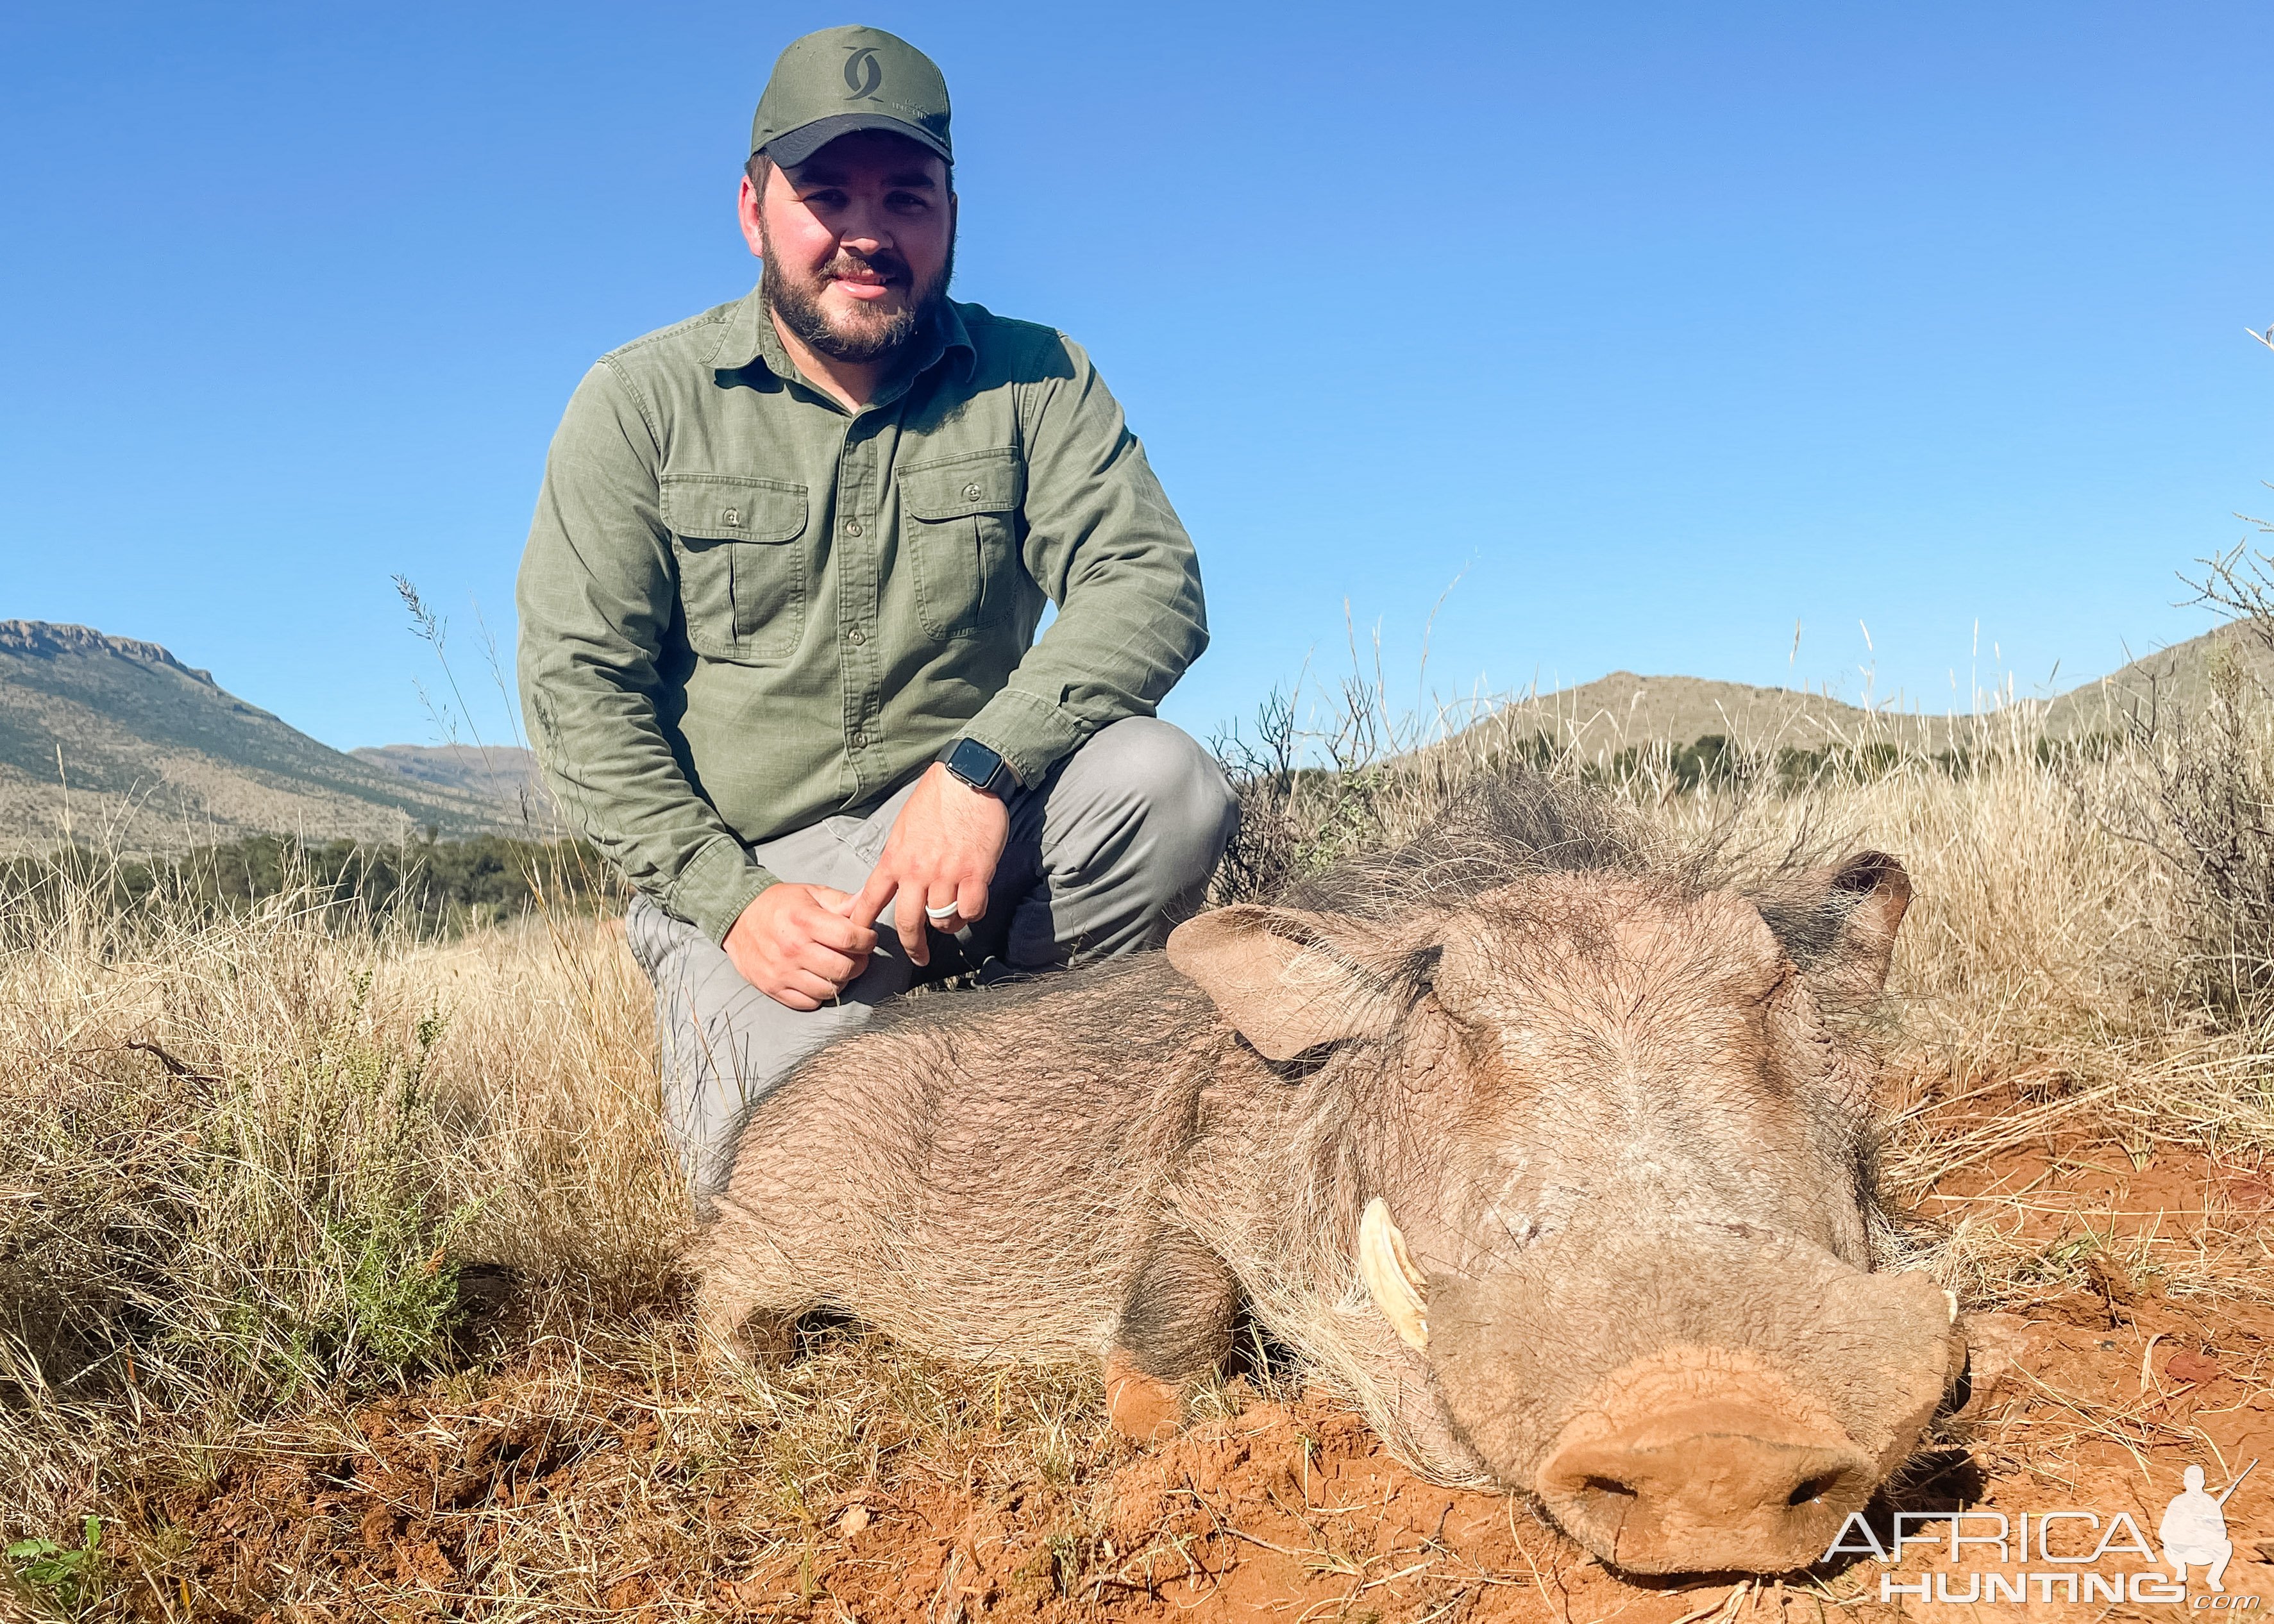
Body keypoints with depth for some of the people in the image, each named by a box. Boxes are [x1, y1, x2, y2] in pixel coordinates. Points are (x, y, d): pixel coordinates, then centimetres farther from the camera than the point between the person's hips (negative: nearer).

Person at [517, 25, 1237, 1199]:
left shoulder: (1035, 383, 2)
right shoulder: (641, 402, 0)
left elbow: (1149, 583, -11)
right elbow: (578, 682, -4)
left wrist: (982, 765, -28)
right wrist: (733, 898, -16)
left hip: (964, 833, 2)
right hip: (731, 864, -1)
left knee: (1166, 781, -27)